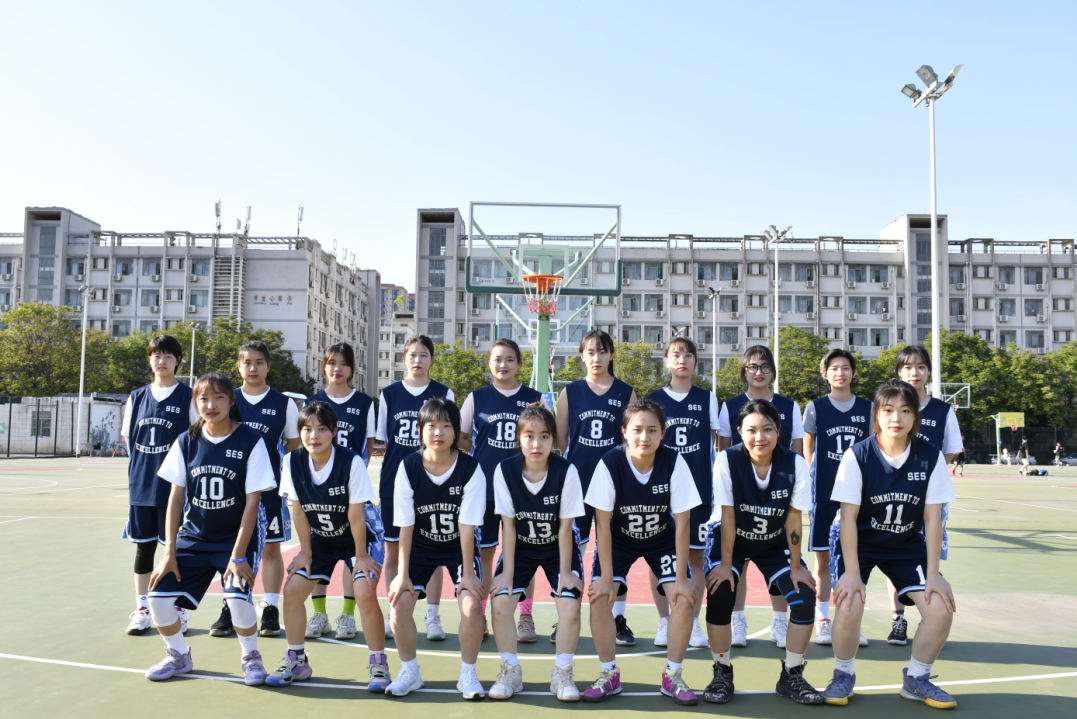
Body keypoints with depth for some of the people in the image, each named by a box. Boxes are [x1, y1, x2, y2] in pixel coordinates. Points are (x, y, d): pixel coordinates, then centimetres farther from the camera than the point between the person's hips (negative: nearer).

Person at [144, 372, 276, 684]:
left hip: (235, 538, -4)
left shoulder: (250, 442, -11)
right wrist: (169, 553, -2)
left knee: (238, 599, -23)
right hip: (192, 538, 4)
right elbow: (175, 497, 2)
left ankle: (250, 656, 7)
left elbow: (252, 501, -12)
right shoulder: (186, 442, -1)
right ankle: (179, 656, 23)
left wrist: (238, 556, -15)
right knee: (159, 596, -6)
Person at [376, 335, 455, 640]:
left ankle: (433, 617, 11)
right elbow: (380, 440, 11)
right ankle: (394, 615, 19)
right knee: (392, 549, 6)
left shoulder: (443, 394, 3)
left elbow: (448, 440, 6)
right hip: (394, 482, 2)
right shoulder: (389, 394, 7)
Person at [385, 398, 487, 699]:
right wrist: (403, 573, -15)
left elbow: (467, 525, -18)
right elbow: (405, 526, -14)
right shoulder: (408, 467, -16)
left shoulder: (470, 469, -20)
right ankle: (409, 672, 8)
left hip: (459, 547, -1)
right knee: (400, 603, -17)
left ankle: (467, 674, 4)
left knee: (472, 605, -21)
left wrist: (468, 572, -18)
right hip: (420, 546, 1)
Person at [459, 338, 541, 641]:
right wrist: (480, 458, -2)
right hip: (484, 487, 0)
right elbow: (461, 438, 10)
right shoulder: (477, 398, 5)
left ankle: (526, 619, 12)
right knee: (483, 551, 6)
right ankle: (479, 617, 17)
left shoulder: (534, 399, 5)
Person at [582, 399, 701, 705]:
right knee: (599, 597, -18)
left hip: (662, 539, 1)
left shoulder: (674, 462, -25)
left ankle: (672, 676, 5)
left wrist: (681, 577, -18)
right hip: (618, 539, 0)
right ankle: (609, 674, 3)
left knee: (684, 599, -16)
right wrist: (606, 577, -20)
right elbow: (603, 523, -20)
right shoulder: (609, 463, -27)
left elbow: (682, 523, -18)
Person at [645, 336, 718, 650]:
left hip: (699, 488, 0)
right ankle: (664, 622, 14)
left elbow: (718, 442, 8)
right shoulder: (653, 399, 5)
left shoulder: (707, 398, 7)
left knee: (696, 554, 4)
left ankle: (693, 622, 15)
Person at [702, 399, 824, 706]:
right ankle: (722, 673, -1)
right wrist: (725, 564, -20)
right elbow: (728, 515, -22)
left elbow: (793, 518, -15)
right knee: (720, 595, -23)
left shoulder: (795, 464, -21)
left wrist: (796, 565, -12)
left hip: (774, 543, 2)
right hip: (730, 539, -2)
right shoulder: (727, 460, -26)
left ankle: (792, 675, 6)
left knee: (805, 596, -13)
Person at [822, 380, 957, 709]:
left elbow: (932, 519, -8)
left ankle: (916, 679, 14)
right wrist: (852, 573, -22)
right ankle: (843, 675, 4)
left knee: (941, 609, -13)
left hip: (907, 546, 3)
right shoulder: (858, 456, -19)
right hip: (859, 543, -3)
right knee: (849, 606, -25)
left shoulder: (931, 457, -12)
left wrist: (932, 574, -11)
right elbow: (848, 517, -17)